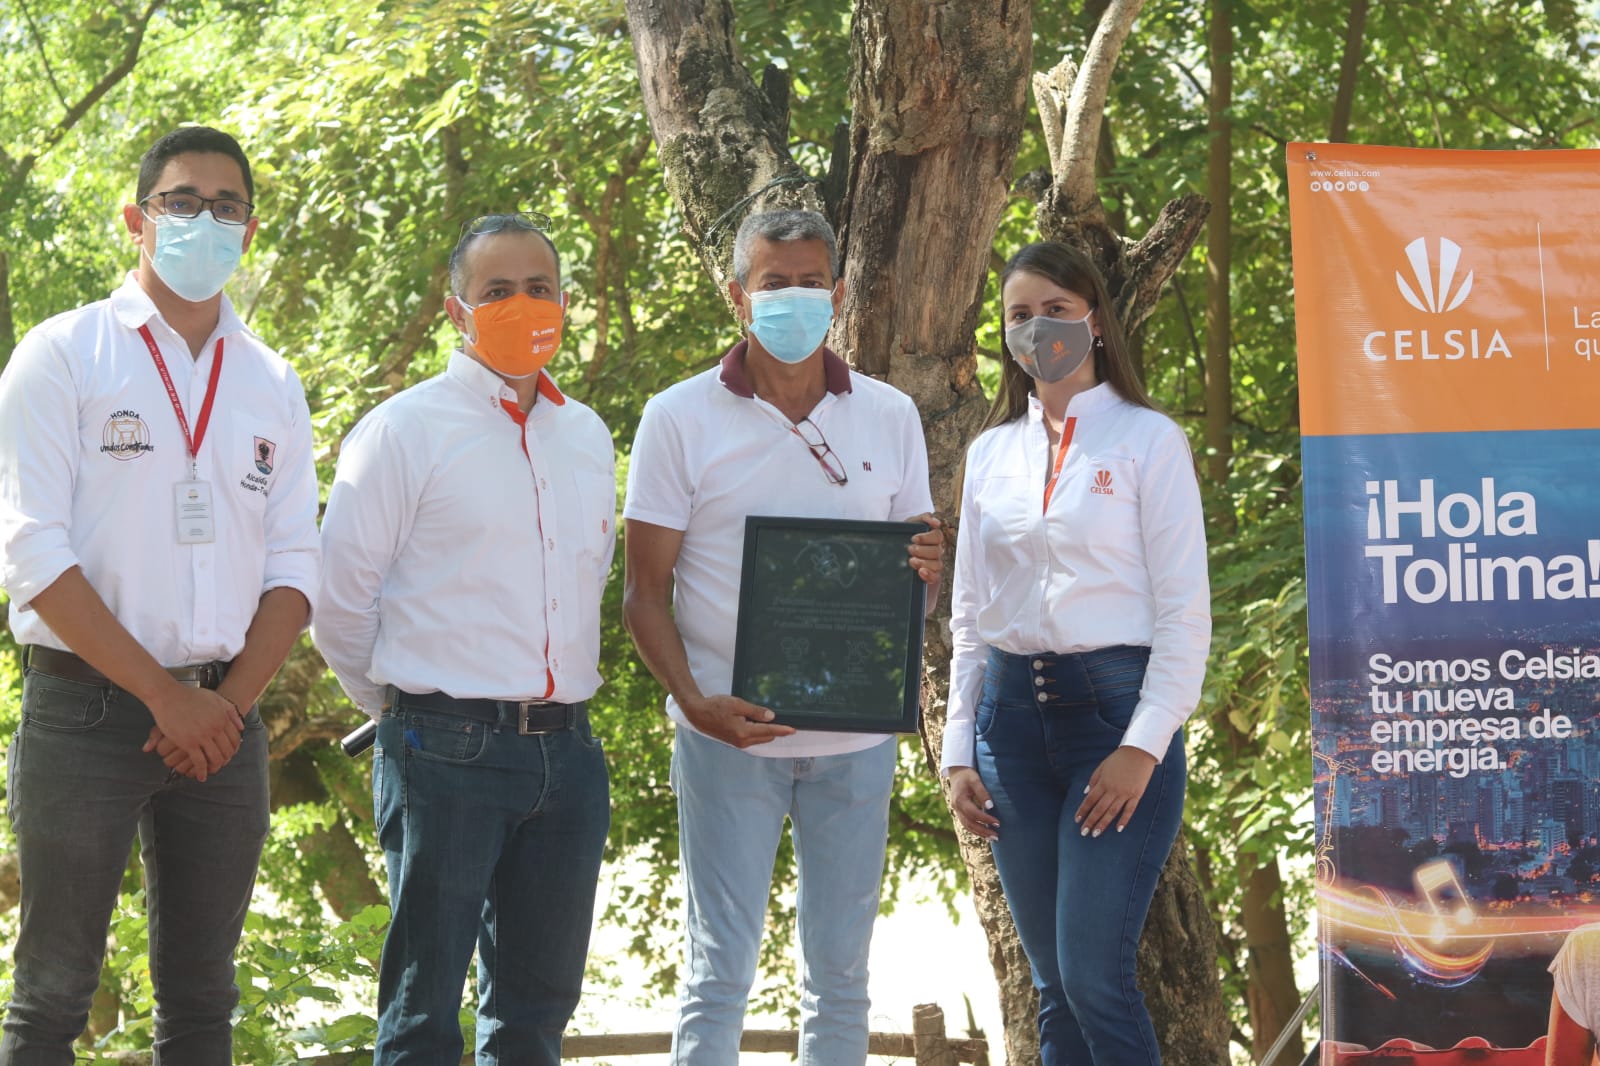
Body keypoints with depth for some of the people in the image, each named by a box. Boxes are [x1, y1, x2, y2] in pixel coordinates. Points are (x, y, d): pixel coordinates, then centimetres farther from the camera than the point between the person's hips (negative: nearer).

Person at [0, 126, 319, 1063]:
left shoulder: (272, 385, 13)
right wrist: (164, 694, -13)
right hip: (87, 706, -4)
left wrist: (230, 702, -7)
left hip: (223, 716, 4)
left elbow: (295, 563, 10)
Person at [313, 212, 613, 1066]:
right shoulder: (404, 431, -4)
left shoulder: (588, 438, 14)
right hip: (448, 754, -5)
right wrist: (404, 704, 9)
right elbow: (339, 604, -2)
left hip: (566, 755, 5)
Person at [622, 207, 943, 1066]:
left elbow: (917, 564, 15)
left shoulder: (890, 416, 8)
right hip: (730, 735, -3)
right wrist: (696, 701, -17)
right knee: (720, 969, -2)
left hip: (856, 732, 3)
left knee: (840, 971, 8)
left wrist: (923, 570, -11)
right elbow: (646, 593, -1)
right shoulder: (680, 419, 0)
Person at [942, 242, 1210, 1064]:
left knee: (1093, 974, -13)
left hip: (1114, 706, -5)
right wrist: (959, 753, 9)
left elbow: (1184, 610, -5)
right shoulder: (991, 453, 14)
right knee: (1052, 983, 6)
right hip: (1013, 711, 5)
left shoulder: (1147, 441, -1)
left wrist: (1144, 745, -13)